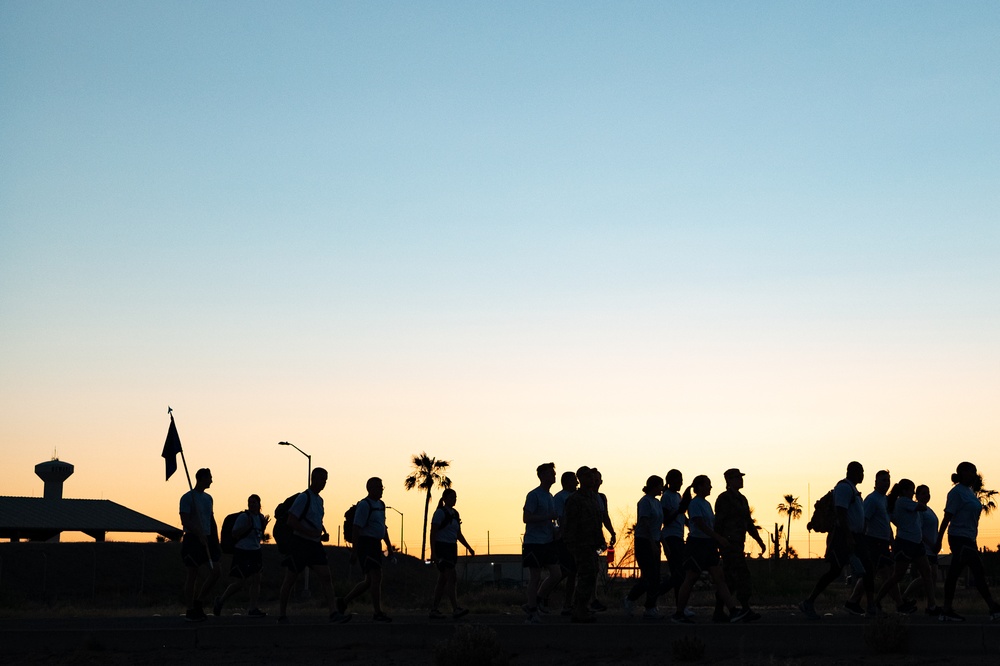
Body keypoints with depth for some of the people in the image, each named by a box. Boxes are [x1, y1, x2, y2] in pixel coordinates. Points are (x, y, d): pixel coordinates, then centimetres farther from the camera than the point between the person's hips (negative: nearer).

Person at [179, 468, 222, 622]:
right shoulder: (187, 498, -7)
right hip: (192, 539, -7)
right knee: (192, 574, -3)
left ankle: (197, 602, 8)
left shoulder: (208, 498, 17)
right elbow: (185, 521, -15)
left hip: (207, 539, 7)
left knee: (215, 571, -4)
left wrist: (216, 542, 17)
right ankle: (190, 611, 3)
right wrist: (199, 534, -24)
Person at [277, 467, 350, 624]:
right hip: (300, 543, -7)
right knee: (290, 579, 3)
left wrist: (324, 533, 9)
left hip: (315, 544, 7)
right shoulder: (304, 498, -12)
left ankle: (334, 612, -13)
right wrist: (310, 532, -22)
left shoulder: (319, 499, 14)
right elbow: (291, 521, -18)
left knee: (326, 576, -6)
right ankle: (282, 615, 13)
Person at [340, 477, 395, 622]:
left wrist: (389, 546, 22)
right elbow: (356, 527, -15)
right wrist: (355, 549, -19)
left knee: (370, 581, 11)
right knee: (376, 577, -14)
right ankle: (377, 613, -12)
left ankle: (344, 602, 22)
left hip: (376, 545, 9)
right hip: (366, 544, -9)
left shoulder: (381, 504, 17)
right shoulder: (364, 505, -11)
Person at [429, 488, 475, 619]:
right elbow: (433, 533, -12)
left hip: (451, 549, 9)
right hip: (441, 548, -9)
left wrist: (469, 547, 13)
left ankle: (434, 610, 11)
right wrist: (433, 552, -18)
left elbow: (459, 534, 23)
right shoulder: (440, 513, -8)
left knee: (443, 580, 8)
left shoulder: (455, 514, 16)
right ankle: (455, 609, -21)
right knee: (450, 578, -16)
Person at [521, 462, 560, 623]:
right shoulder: (533, 495, -10)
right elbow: (526, 518, -18)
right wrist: (549, 516, -20)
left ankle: (538, 601, 18)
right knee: (535, 577, -4)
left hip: (548, 542, 8)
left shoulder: (549, 497, 17)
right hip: (534, 542, -8)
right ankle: (532, 613, 3)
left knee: (555, 574, 2)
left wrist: (554, 530, 10)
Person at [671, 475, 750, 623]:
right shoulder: (694, 504, -12)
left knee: (719, 578, 0)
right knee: (690, 580, -2)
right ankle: (679, 614, 7)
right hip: (697, 543, -9)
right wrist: (719, 538, -26)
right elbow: (700, 525, -22)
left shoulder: (706, 504, 15)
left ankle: (733, 611, -7)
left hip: (709, 544, 9)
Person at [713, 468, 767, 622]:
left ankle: (718, 612, 9)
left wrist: (759, 541, 14)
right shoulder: (724, 498, -9)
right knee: (742, 574, -13)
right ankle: (746, 611, -13)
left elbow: (749, 523, 19)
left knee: (729, 579, 7)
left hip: (738, 543, 9)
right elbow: (718, 522, -12)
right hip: (728, 542, -9)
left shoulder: (742, 499, 17)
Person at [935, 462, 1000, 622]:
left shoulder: (969, 491, 17)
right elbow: (948, 516, -14)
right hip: (960, 538, -10)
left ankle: (947, 611, 7)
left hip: (968, 539, 10)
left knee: (954, 574, 7)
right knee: (978, 573, -9)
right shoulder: (957, 492, -11)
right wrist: (939, 539, -16)